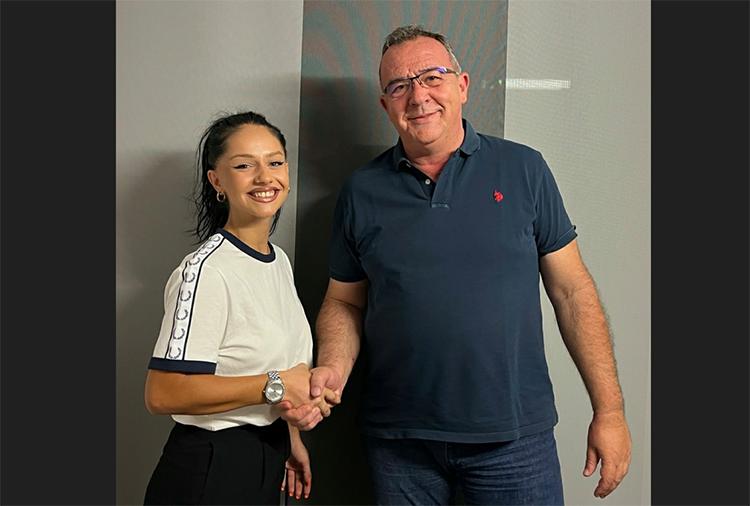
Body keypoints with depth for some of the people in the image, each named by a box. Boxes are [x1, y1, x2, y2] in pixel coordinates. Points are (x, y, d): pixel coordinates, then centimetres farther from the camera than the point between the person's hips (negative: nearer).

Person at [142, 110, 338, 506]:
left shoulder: (279, 261, 6)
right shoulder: (205, 270, -21)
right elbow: (163, 394, -27)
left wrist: (288, 435, 13)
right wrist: (276, 385, -23)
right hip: (209, 474, -7)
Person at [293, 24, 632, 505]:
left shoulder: (523, 169, 0)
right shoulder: (362, 191, 3)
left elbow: (572, 290, 1)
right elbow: (344, 303, 9)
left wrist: (609, 410, -2)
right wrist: (332, 369, -12)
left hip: (515, 435, -1)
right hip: (399, 442, 1)